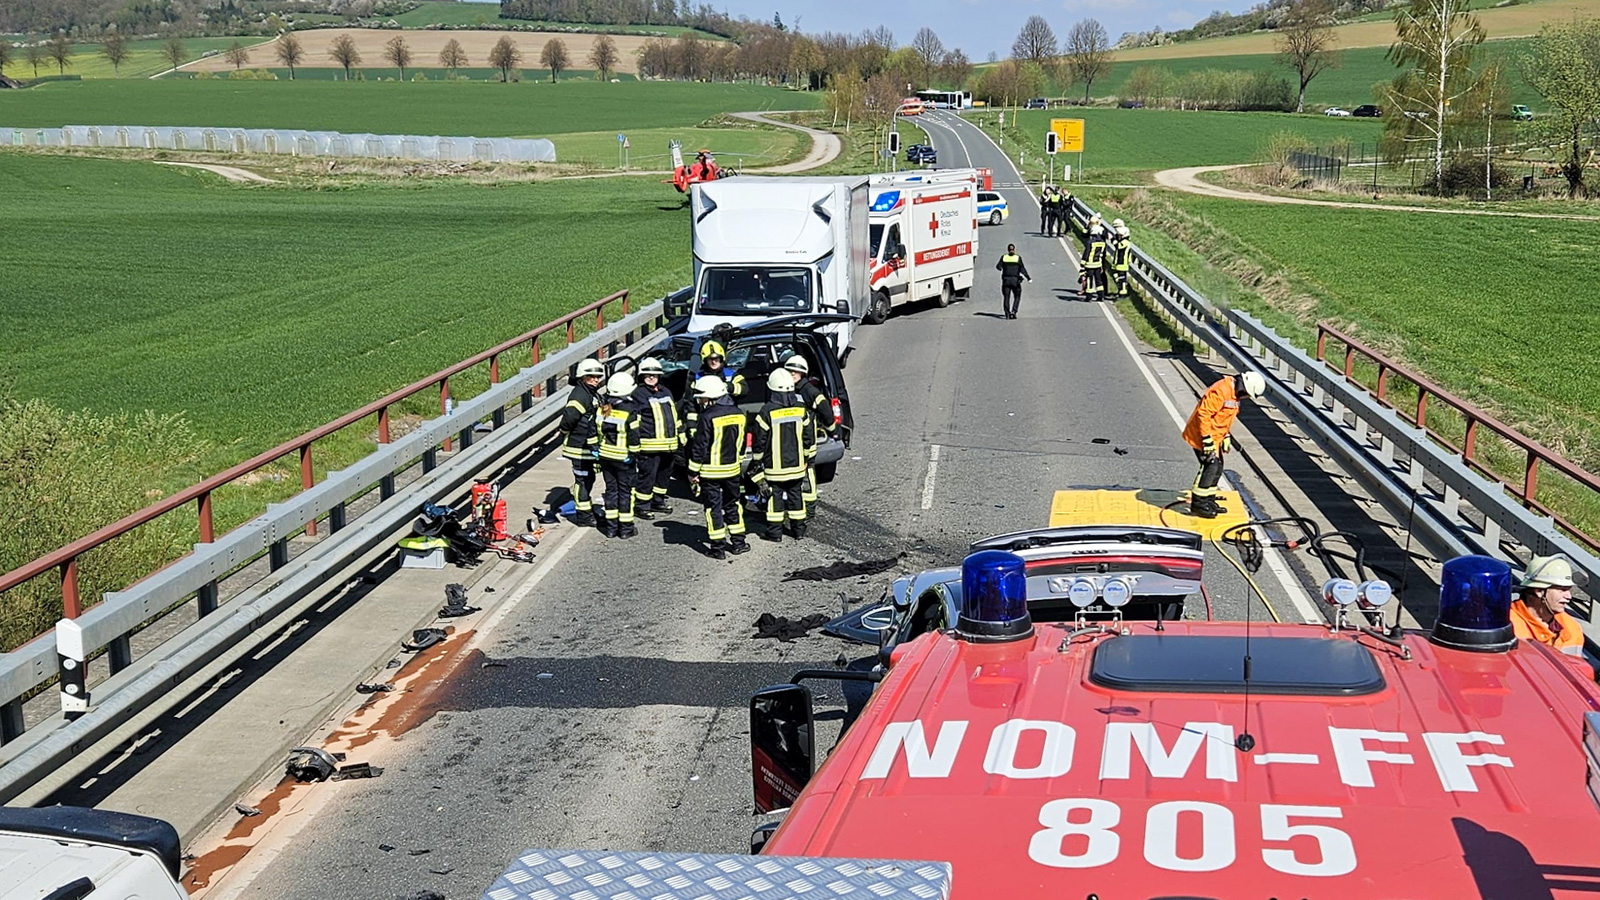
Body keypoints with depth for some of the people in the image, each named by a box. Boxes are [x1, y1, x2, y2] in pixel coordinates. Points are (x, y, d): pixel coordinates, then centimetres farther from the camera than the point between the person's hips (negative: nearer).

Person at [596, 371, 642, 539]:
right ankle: (626, 528, 9)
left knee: (611, 489, 13)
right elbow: (634, 435, -16)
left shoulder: (602, 407, -1)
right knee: (626, 491, 5)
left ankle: (611, 526, 15)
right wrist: (634, 454, -5)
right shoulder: (631, 410, -16)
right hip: (624, 457, -5)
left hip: (606, 455, 5)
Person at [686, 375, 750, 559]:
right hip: (732, 469, 6)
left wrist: (693, 471, -9)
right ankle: (738, 542, 23)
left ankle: (718, 547, 3)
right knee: (732, 504, 18)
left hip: (710, 471, -6)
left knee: (713, 507, 2)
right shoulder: (738, 414, 3)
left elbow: (700, 447, -16)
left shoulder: (709, 417, -18)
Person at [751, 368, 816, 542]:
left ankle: (775, 531, 8)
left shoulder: (767, 412, -14)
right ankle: (799, 529, 20)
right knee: (796, 494, 14)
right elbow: (809, 437, 5)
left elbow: (759, 441, -7)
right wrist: (807, 457, 18)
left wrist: (758, 461, 6)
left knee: (775, 495, 4)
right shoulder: (801, 410, -2)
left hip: (774, 466, -4)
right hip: (796, 463, 4)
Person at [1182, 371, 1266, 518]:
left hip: (1215, 437, 10)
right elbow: (1203, 413, -27)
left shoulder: (1234, 394, 9)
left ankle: (1209, 501, 25)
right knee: (1210, 466, -13)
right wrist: (1207, 440, -26)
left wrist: (1226, 438, 17)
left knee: (1217, 468, 13)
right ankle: (1198, 503, -7)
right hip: (1202, 434, -10)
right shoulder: (1221, 391, -25)